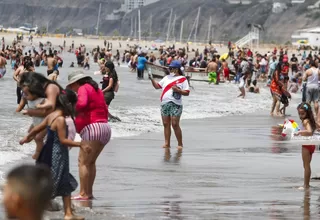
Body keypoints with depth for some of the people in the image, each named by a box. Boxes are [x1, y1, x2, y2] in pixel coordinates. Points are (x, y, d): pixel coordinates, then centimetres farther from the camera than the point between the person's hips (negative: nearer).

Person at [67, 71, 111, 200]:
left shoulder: (83, 88, -4)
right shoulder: (96, 89, 22)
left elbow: (82, 103, -24)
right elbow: (105, 110, 25)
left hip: (92, 127, -10)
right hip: (105, 127, 10)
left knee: (83, 161, -8)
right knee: (91, 162, 16)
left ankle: (83, 194, -12)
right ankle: (89, 192, 16)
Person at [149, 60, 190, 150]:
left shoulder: (182, 79, 1)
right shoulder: (167, 78, 18)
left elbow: (187, 92, -2)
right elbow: (157, 86, 18)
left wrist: (178, 90, -16)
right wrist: (152, 79, 4)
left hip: (175, 104, -6)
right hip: (164, 104, 6)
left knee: (175, 124, -9)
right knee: (166, 124, 4)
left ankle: (180, 144, -1)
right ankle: (167, 143, 8)